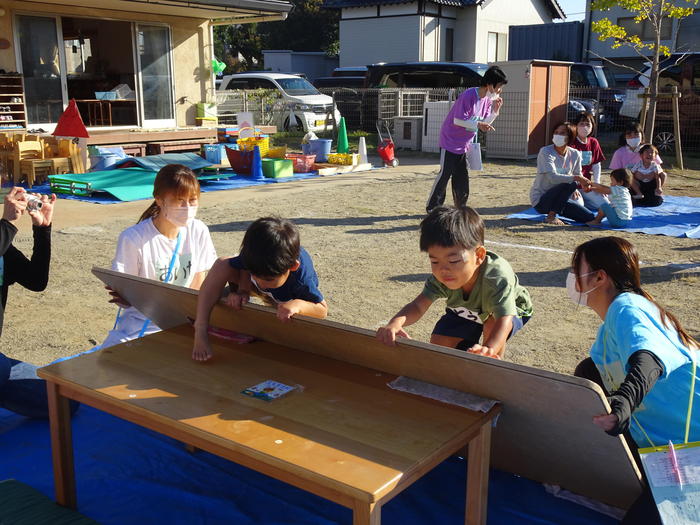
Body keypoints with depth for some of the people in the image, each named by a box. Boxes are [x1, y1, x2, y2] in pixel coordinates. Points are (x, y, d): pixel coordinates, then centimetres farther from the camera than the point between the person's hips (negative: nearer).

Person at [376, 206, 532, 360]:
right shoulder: (441, 278, -31)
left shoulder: (497, 277, -46)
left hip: (511, 310, -4)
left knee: (492, 325, -36)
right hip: (467, 313, 5)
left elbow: (504, 320, -56)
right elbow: (419, 306, -39)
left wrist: (489, 349, -77)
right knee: (438, 343, -9)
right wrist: (396, 322, -63)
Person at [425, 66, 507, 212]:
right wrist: (477, 124, -29)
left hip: (463, 145, 8)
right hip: (450, 141, -8)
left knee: (461, 178, 9)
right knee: (444, 174, -4)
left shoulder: (488, 100, 2)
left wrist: (495, 110, -8)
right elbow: (458, 120, -24)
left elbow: (484, 124, 5)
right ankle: (432, 207, 5)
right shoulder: (468, 96, -23)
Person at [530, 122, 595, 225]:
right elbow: (553, 177, -28)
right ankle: (551, 216, -20)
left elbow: (577, 174, 16)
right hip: (540, 200, -4)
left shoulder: (575, 154, 0)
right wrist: (576, 178, -35)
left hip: (560, 198, 4)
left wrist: (575, 189, -5)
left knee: (590, 217, -12)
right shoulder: (546, 152, -16)